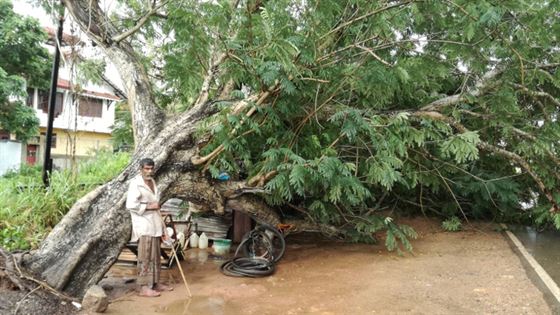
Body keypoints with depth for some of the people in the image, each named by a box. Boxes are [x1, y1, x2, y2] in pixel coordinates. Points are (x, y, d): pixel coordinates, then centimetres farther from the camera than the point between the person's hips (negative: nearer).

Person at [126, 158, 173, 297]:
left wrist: (162, 227, 18)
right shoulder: (135, 183, -12)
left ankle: (155, 283, 22)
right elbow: (130, 205, -22)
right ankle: (144, 287, 1)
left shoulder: (153, 182, 14)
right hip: (144, 226, -8)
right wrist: (149, 206, -16)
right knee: (145, 257, -5)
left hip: (154, 225, 8)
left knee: (155, 256, 13)